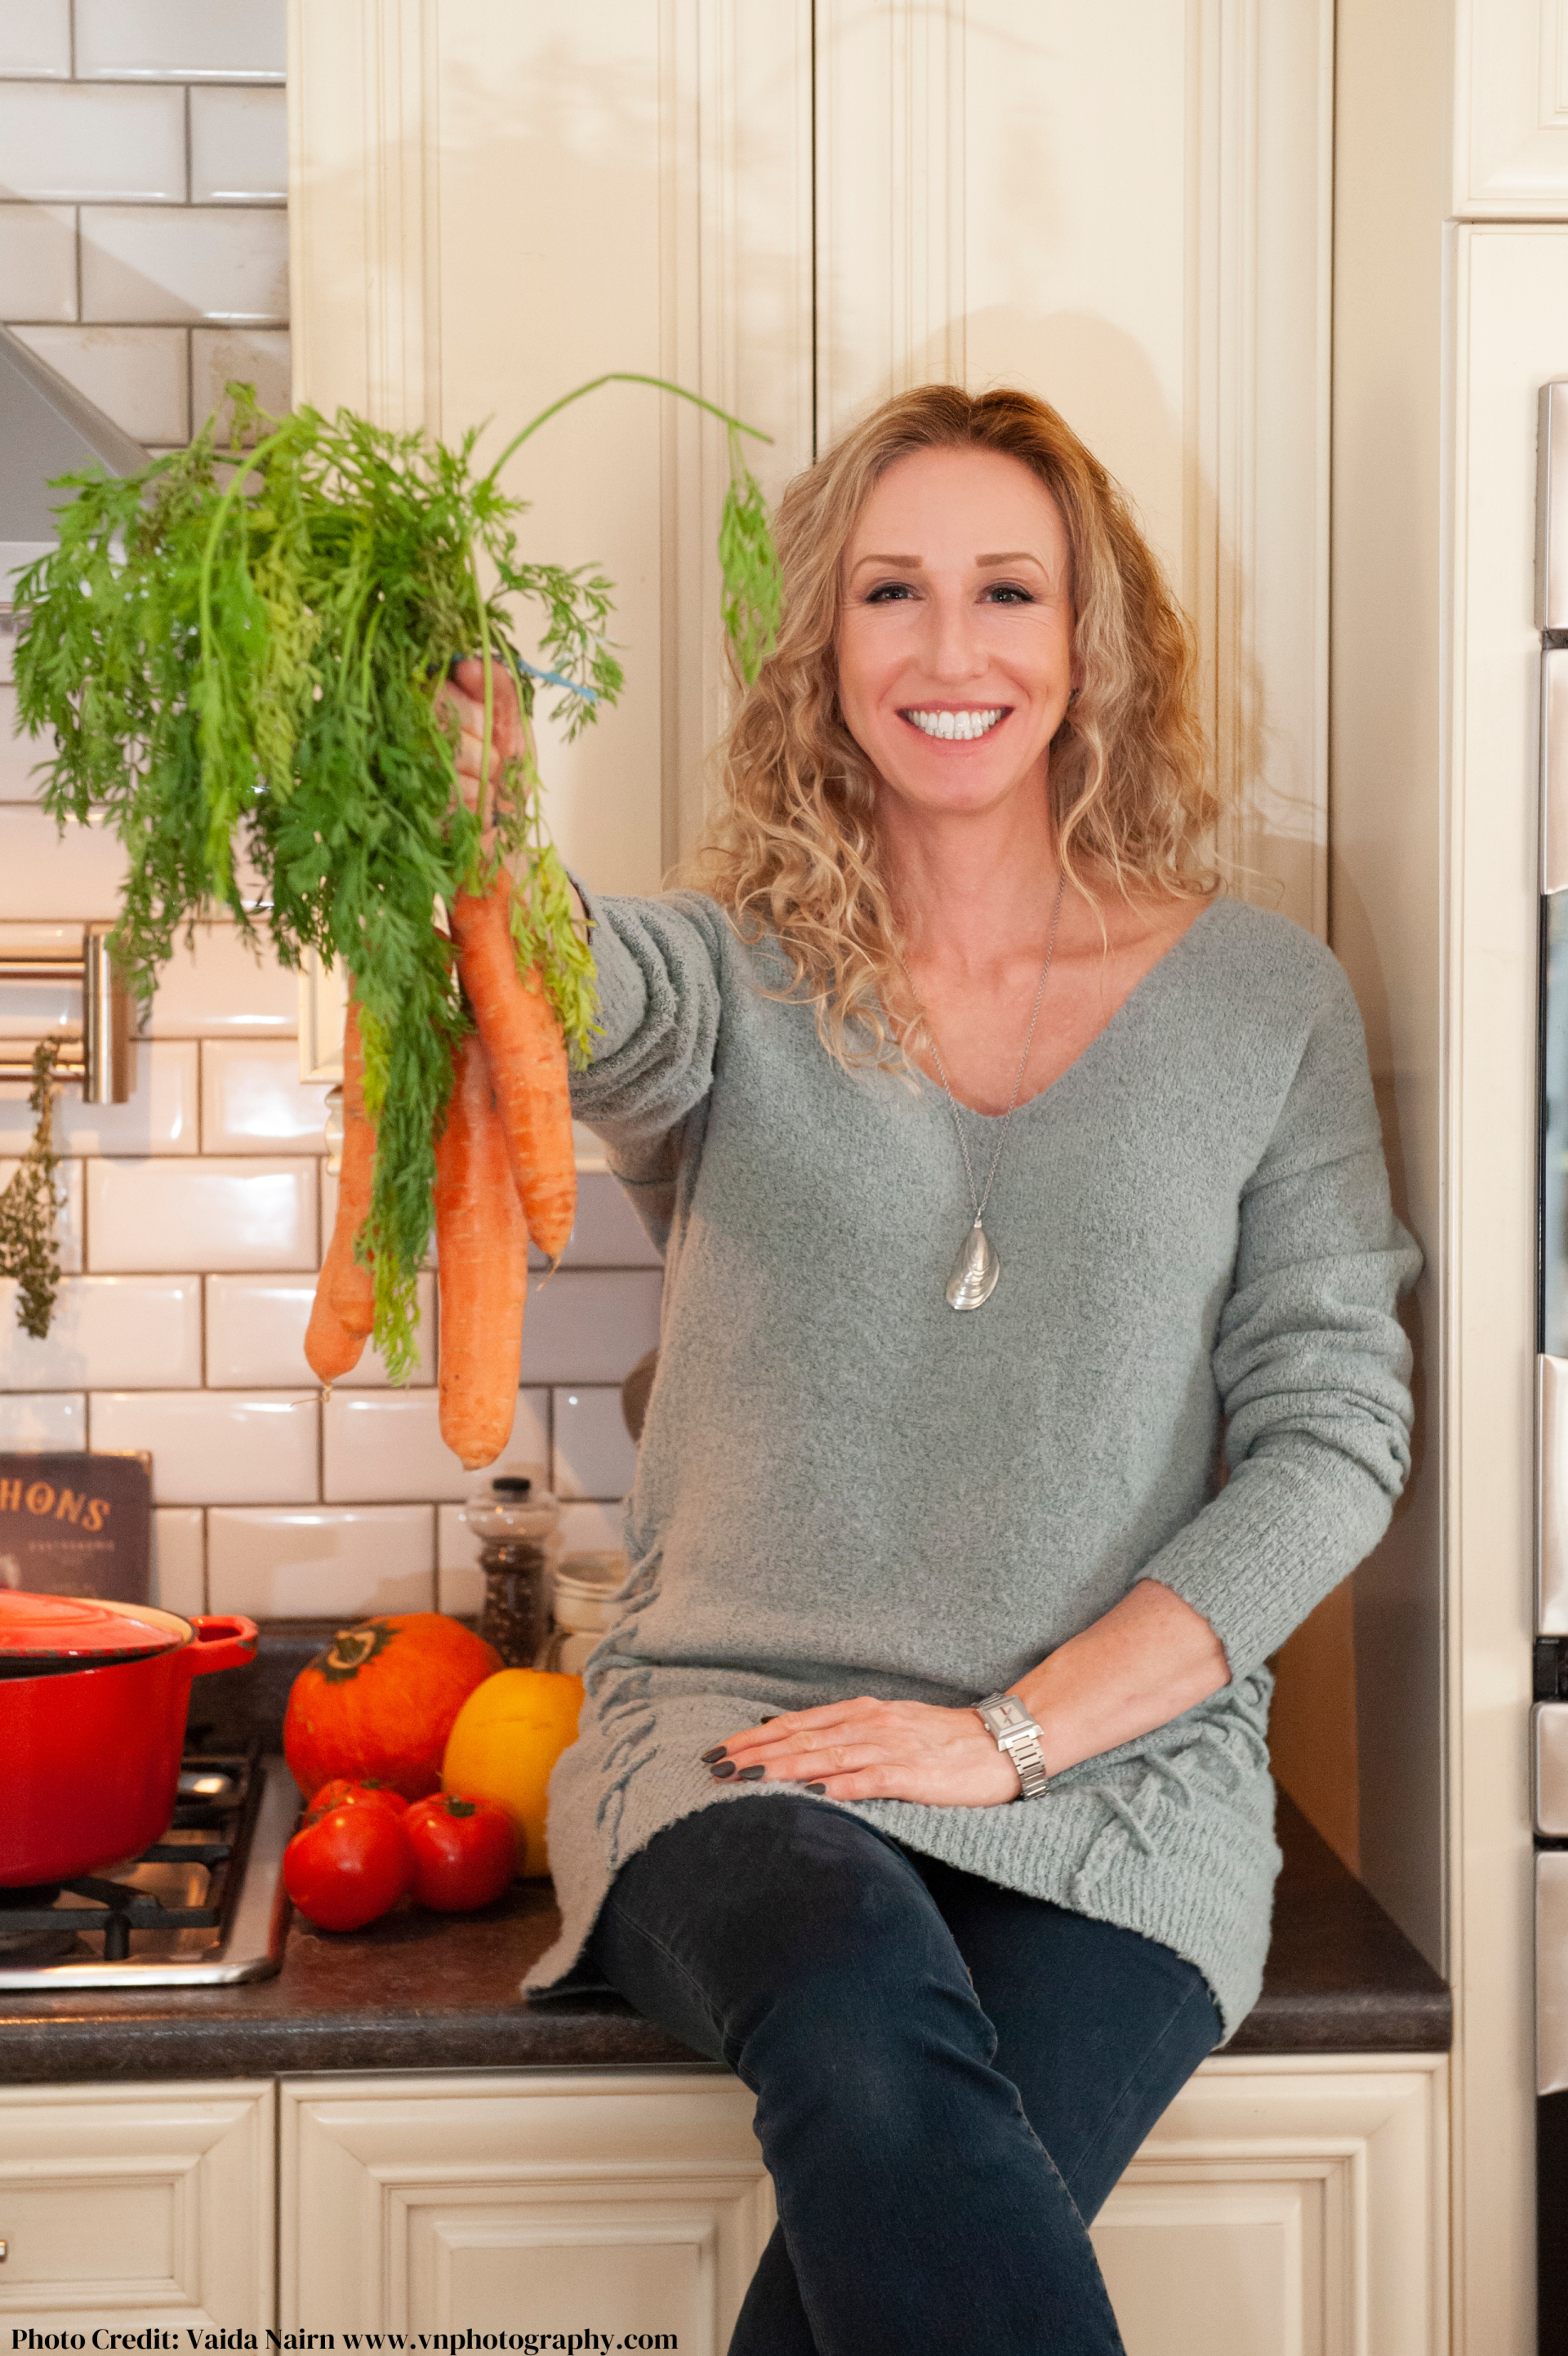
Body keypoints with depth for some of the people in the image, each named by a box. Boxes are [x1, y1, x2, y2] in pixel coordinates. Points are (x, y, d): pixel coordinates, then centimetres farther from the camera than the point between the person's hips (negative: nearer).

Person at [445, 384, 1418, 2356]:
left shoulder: (1263, 999, 8)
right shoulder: (737, 975, 6)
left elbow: (1332, 1435, 3)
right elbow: (586, 991, -19)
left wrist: (1014, 1727, -8)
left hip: (1122, 1772, 1)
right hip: (735, 1743, 0)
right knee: (875, 2055, -34)